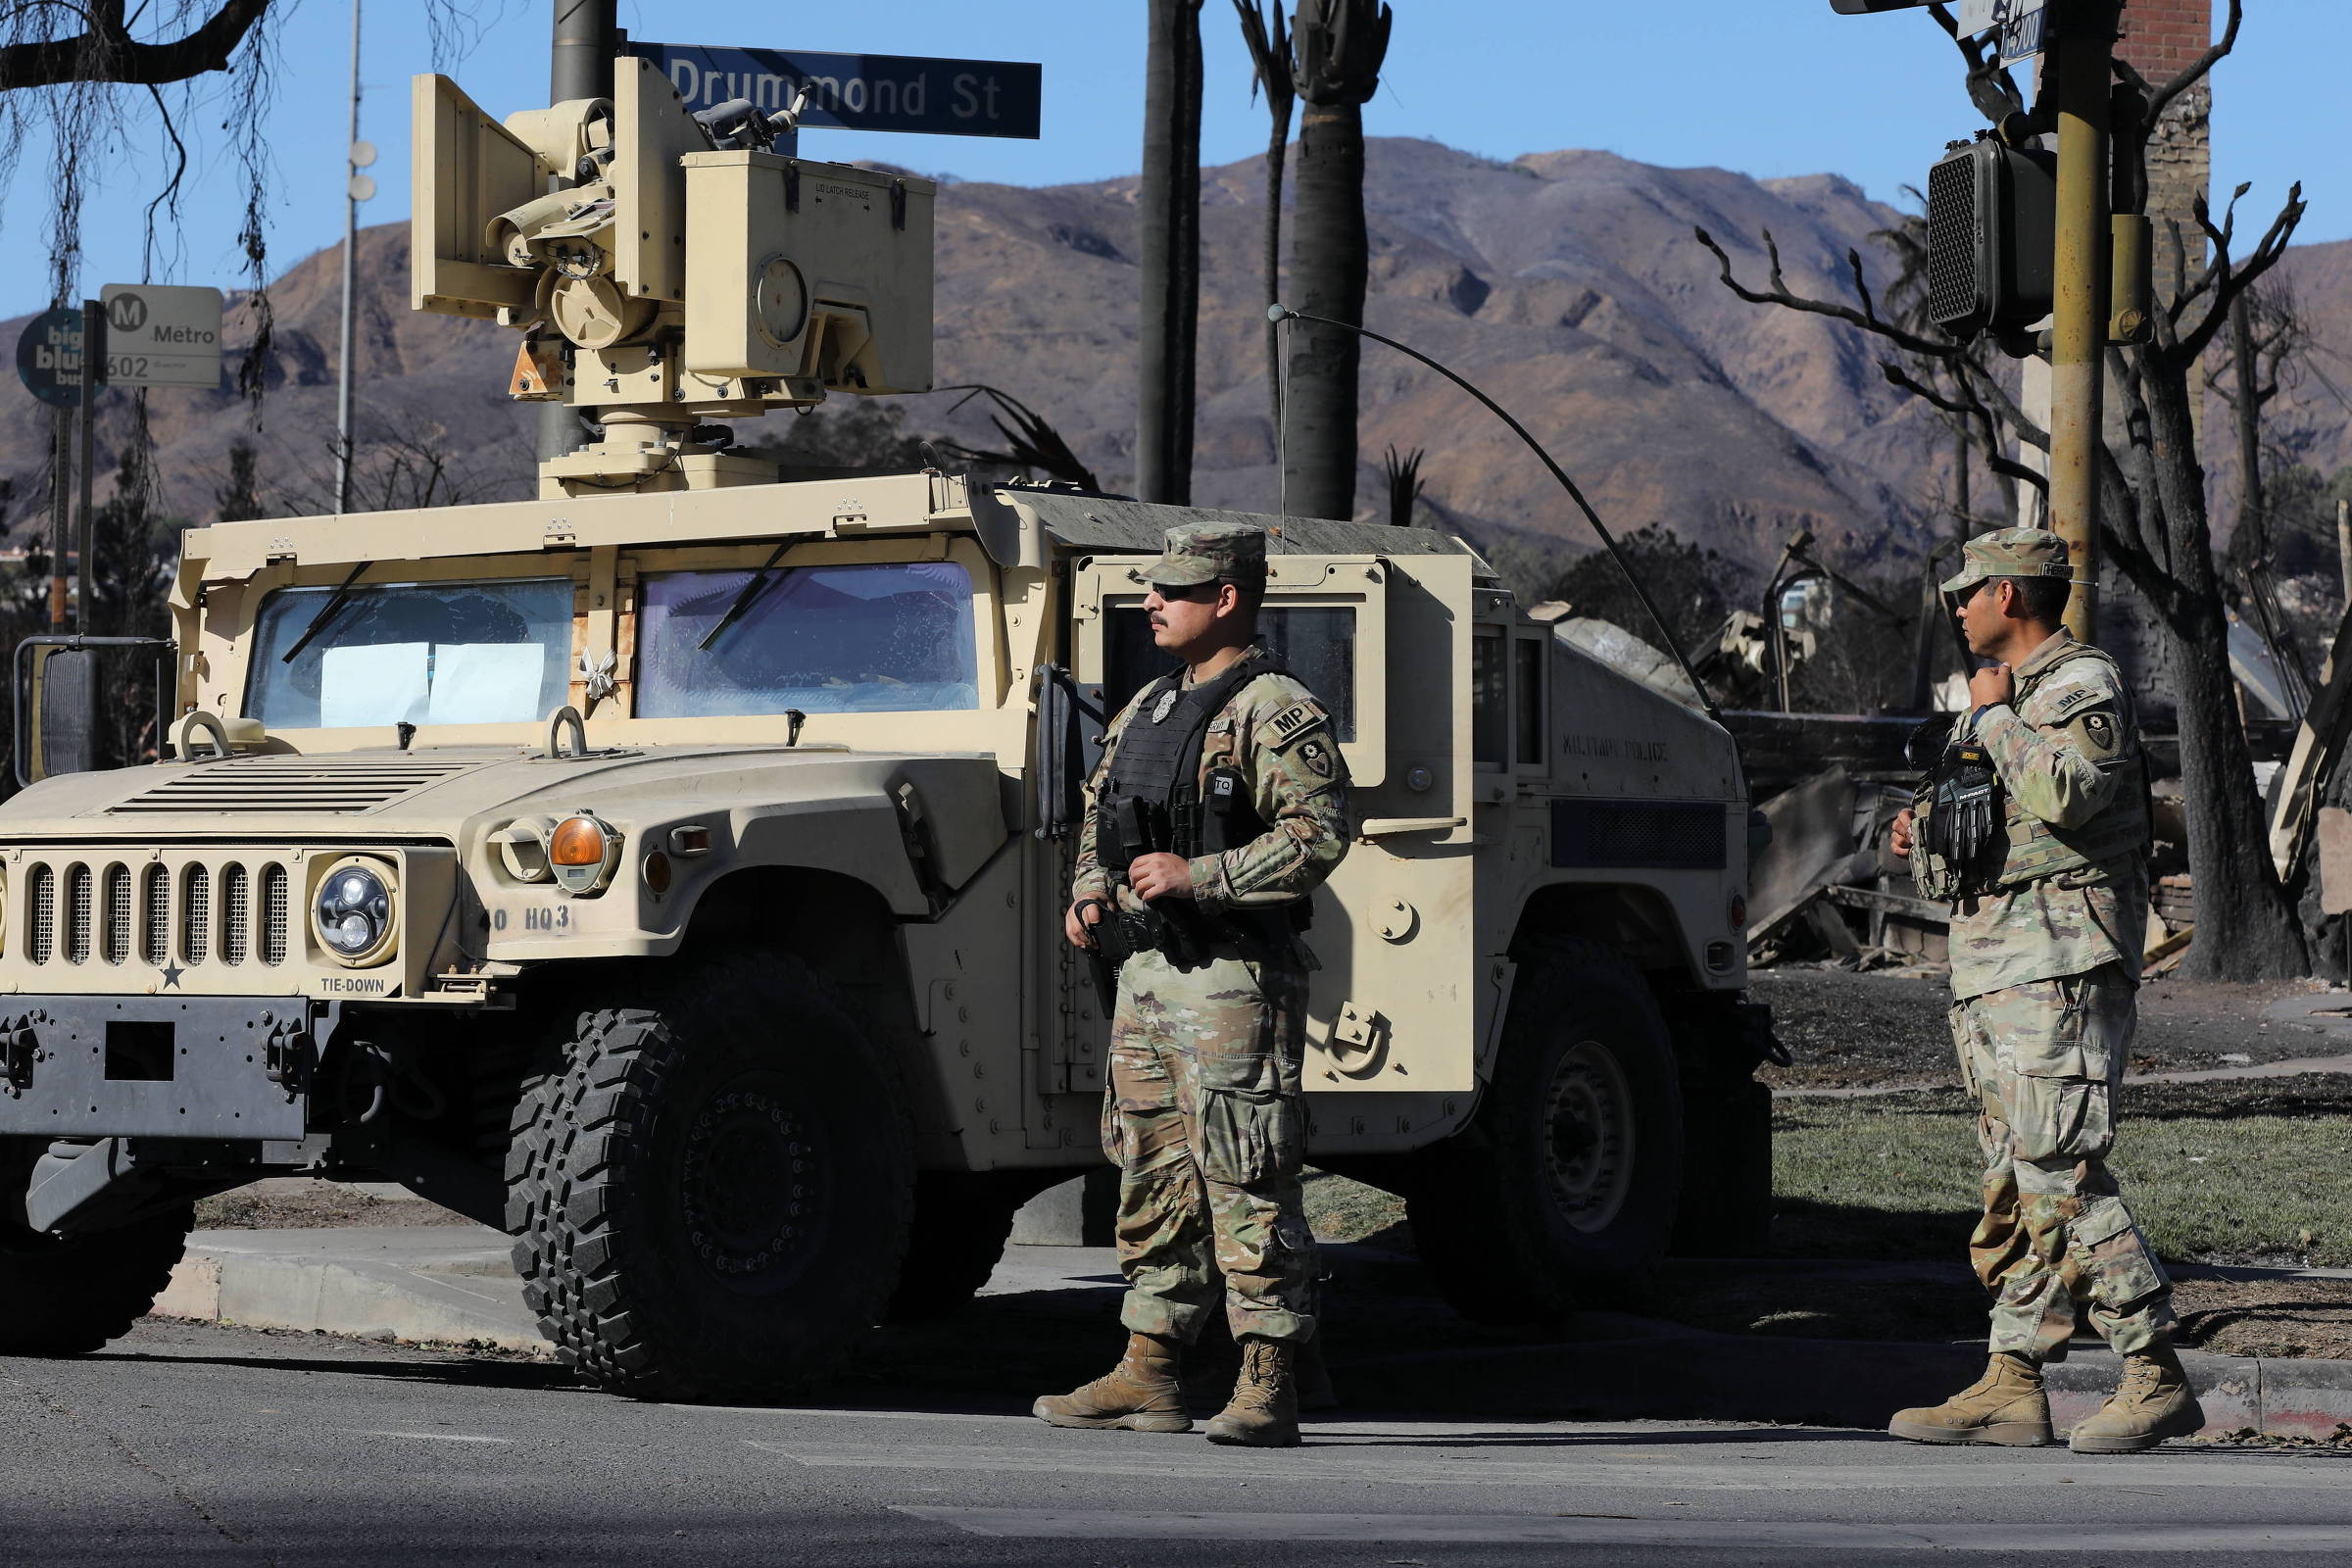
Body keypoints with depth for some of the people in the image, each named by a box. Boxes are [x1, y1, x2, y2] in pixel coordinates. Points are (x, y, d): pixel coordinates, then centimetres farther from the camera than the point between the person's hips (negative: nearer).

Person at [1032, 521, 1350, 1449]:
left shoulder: (1275, 712, -9)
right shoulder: (1147, 709, 17)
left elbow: (1318, 834, -19)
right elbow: (1101, 817, 28)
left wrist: (1197, 875, -21)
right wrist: (1090, 891, 8)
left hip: (1231, 979, -9)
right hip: (1144, 971, 9)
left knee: (1246, 1186, -8)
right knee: (1152, 1179, 11)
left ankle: (1268, 1391, -6)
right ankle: (1148, 1376, 17)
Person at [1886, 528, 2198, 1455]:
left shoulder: (2084, 686, -7)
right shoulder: (2002, 699, 22)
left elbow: (2065, 793, -26)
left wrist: (1995, 718, -12)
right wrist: (1926, 837, 12)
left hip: (2058, 966, -10)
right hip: (1989, 969, 10)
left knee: (2062, 1176, -14)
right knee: (2013, 1186, 7)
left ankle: (2157, 1381, -12)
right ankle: (2011, 1387, 8)